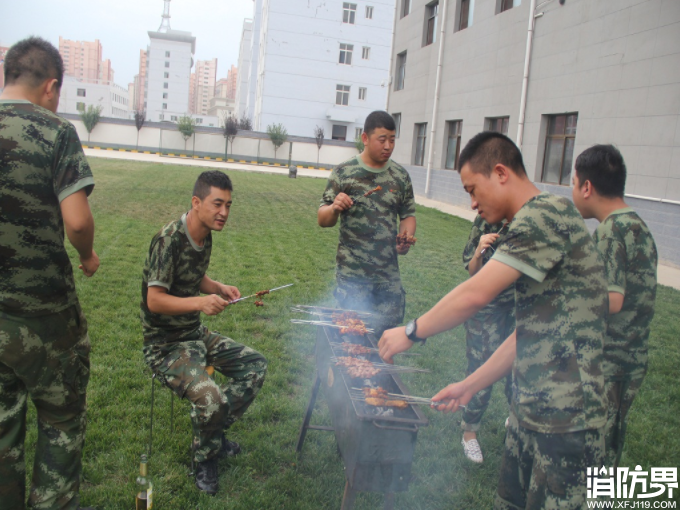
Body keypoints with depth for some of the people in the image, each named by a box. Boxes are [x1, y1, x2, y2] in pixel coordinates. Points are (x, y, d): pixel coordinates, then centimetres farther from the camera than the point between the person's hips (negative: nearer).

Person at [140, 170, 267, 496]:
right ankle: (205, 460, 3)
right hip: (165, 344, -9)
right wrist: (200, 302, -37)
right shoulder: (169, 240, -22)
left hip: (195, 334, 9)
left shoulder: (205, 237, 5)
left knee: (255, 365, 6)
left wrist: (221, 289, 3)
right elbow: (154, 300, -23)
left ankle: (214, 434, 18)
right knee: (211, 399, -30)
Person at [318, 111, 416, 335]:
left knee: (391, 322, 9)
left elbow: (408, 214, 15)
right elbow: (323, 220, -1)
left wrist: (406, 237, -6)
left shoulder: (400, 175, 6)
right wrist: (334, 208, -23)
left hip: (389, 272, 3)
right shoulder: (343, 173, -4)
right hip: (351, 273, -3)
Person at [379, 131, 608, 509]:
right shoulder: (536, 223, 16)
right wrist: (471, 386, 16)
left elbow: (476, 295, -23)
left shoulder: (546, 213, -16)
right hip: (529, 409, 9)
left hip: (564, 420, -9)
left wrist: (411, 332, -9)